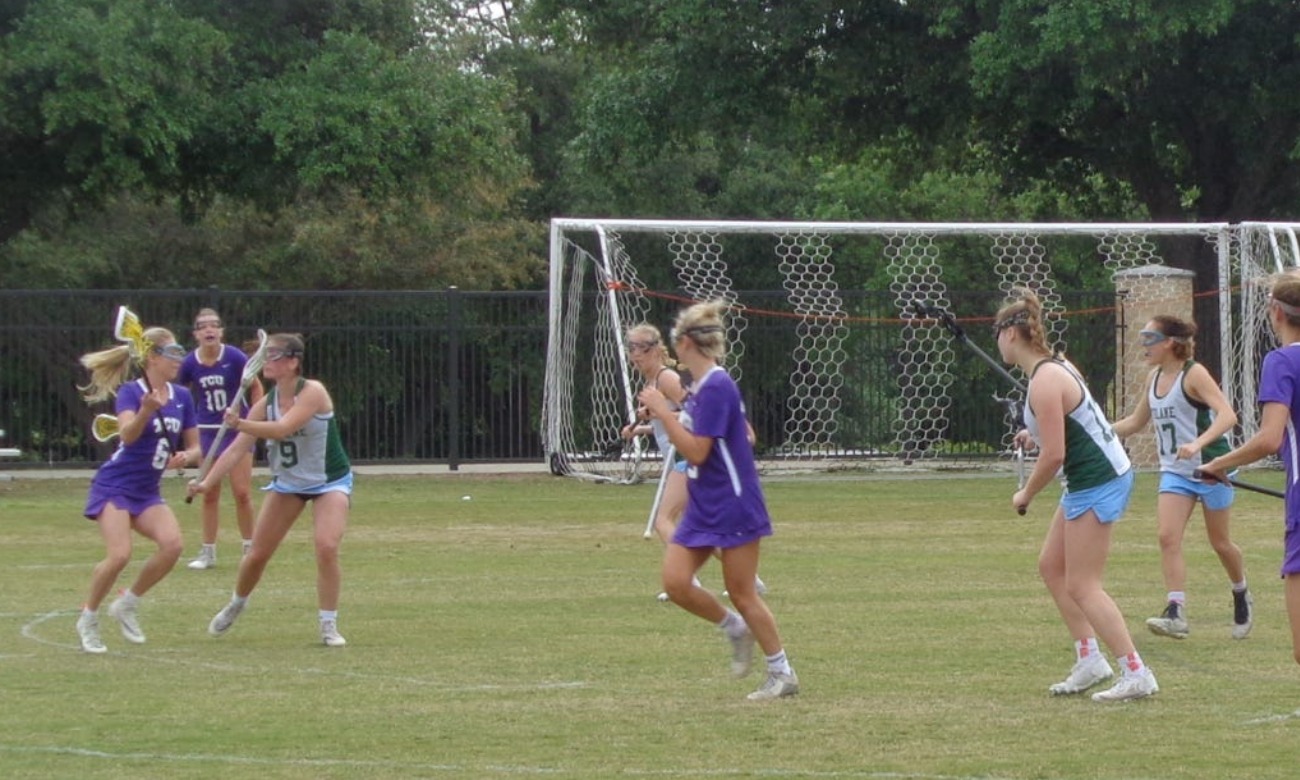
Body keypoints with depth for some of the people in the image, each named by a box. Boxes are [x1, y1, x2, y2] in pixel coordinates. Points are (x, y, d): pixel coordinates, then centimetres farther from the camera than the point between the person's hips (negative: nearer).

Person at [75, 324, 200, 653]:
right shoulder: (130, 392, -12)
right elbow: (127, 434, -30)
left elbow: (194, 447, 12)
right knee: (119, 555, -22)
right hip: (115, 486, -6)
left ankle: (127, 604, 2)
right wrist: (146, 410, -49)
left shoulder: (182, 397, 5)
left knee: (172, 544, -19)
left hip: (148, 492, 6)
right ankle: (88, 619, 1)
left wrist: (186, 456, -11)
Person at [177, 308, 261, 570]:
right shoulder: (190, 364, -6)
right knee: (209, 494, 6)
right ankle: (208, 552, 14)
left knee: (242, 493, -3)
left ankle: (249, 548, 12)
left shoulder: (235, 358, -13)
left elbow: (255, 387, 0)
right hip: (207, 430, 2)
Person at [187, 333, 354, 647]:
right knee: (258, 553, 6)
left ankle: (329, 626, -10)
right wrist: (207, 482, -23)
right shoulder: (266, 403, -8)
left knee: (327, 546, -24)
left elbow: (283, 429, -36)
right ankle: (236, 604, 35)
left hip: (329, 482, -5)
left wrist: (240, 424, -49)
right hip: (287, 482, 5)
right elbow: (237, 448, -10)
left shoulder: (313, 392, -23)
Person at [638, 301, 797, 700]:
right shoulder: (699, 386, 10)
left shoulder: (716, 388, -19)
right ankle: (737, 630, 18)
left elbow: (696, 451, -23)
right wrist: (663, 416, 7)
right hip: (702, 508, 9)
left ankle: (783, 673, 11)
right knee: (675, 582, -2)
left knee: (742, 593, -2)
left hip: (734, 507, -9)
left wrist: (663, 412, -19)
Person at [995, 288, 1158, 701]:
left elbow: (1053, 455, -23)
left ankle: (1136, 675, -5)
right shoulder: (1056, 365, 7)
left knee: (1081, 586, -5)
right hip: (1090, 479, 10)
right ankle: (1089, 659, 17)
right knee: (1051, 566, 16)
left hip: (1096, 483, -10)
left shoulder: (1045, 382, -22)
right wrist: (1037, 432, 22)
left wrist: (1026, 494, -9)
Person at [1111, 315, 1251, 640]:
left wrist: (1197, 444, -42)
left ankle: (1241, 597, 34)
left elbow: (1227, 415, -27)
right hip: (1175, 472, 6)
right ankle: (1176, 615, -20)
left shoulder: (1193, 374, -15)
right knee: (1168, 537, -13)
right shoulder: (1155, 378, 8)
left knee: (1219, 542, 8)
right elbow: (1134, 423, 21)